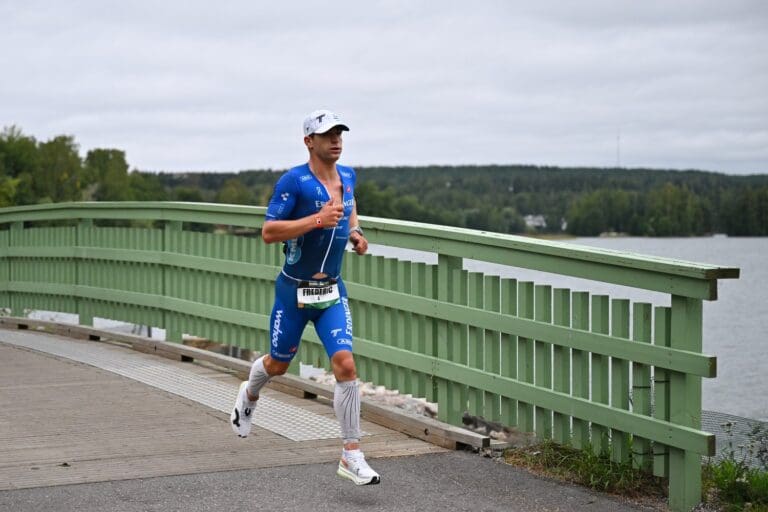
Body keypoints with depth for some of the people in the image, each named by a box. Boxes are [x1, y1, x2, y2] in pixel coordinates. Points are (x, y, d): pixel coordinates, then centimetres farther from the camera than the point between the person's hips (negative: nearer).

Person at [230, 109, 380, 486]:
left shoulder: (348, 176, 4)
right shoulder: (294, 181, -15)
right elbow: (268, 232, -20)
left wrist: (354, 232, 8)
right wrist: (317, 220, -28)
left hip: (332, 291, 4)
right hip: (294, 290, -3)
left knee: (345, 365, -11)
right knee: (278, 364, 15)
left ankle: (351, 456, -5)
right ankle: (249, 395, 51)